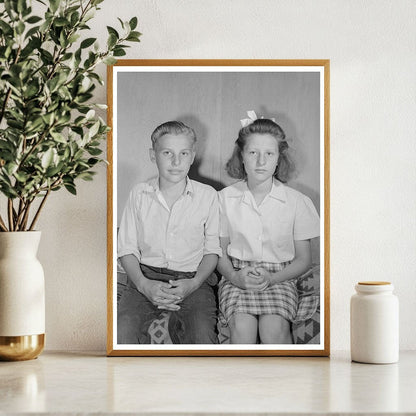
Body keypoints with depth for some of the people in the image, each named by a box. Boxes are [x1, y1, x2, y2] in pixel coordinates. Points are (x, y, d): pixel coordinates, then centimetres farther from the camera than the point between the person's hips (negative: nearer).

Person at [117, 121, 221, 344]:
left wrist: (193, 284, -10)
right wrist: (144, 284, -13)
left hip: (192, 278, 0)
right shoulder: (139, 194, 4)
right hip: (146, 277, 1)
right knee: (122, 332, -27)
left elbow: (212, 249, 8)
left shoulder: (207, 196, 3)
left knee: (202, 337, -27)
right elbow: (127, 249, 5)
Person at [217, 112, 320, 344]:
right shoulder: (226, 198, 3)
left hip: (279, 278, 0)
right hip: (237, 277, 1)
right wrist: (234, 276, -13)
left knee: (274, 327, -30)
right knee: (243, 326, -29)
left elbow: (304, 259, 5)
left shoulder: (296, 201, 0)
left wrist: (271, 278, -12)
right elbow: (220, 251, 9)